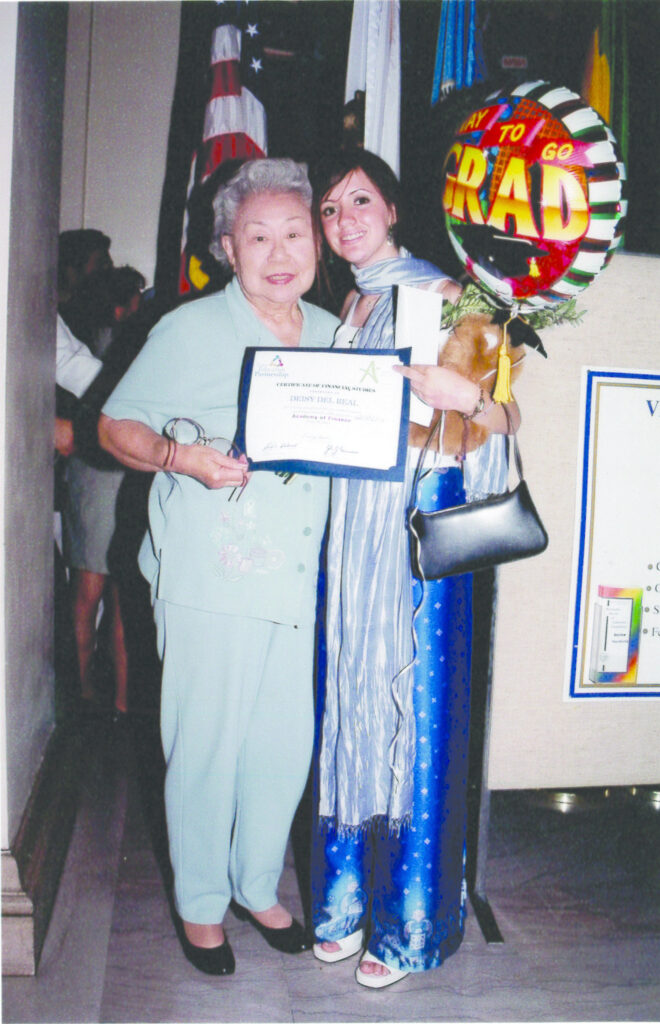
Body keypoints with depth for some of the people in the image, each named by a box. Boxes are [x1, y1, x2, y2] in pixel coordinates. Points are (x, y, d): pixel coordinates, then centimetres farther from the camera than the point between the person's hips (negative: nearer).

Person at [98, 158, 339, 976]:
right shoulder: (191, 331, -4)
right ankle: (199, 903, 28)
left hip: (299, 579, 5)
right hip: (208, 579, -4)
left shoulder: (333, 334, 11)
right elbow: (116, 425, -1)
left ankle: (257, 886, 35)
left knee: (288, 742, 12)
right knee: (206, 744, 4)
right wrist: (181, 457, -19)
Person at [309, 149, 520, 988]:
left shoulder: (437, 294, -4)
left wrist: (464, 396, -27)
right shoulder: (349, 305, 17)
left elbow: (506, 418, -7)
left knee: (412, 700, -1)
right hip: (350, 519, 7)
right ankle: (349, 895, 25)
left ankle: (409, 922, 15)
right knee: (349, 693, 9)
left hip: (418, 517, -6)